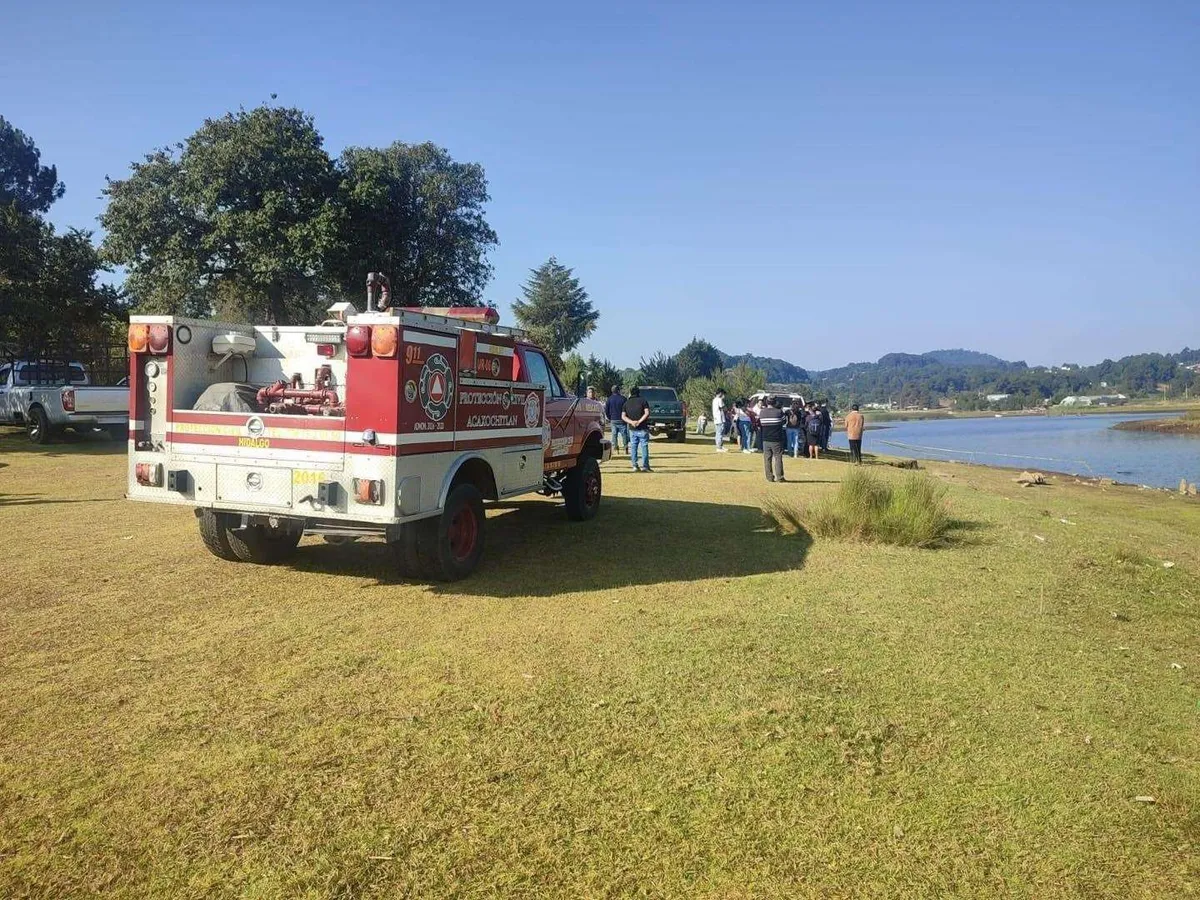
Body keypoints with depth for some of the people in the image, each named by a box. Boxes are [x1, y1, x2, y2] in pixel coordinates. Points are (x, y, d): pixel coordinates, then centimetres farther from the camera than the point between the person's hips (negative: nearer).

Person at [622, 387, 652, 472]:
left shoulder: (626, 403, 9)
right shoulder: (643, 401, -1)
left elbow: (623, 416, 0)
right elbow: (647, 413, -13)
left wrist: (631, 422, -11)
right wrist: (639, 421, -14)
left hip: (632, 429, 3)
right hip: (642, 429, -3)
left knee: (633, 447, 8)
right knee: (644, 447, 1)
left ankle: (635, 466, 5)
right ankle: (645, 466, -1)